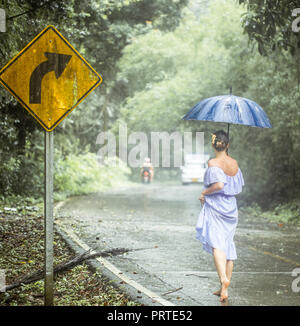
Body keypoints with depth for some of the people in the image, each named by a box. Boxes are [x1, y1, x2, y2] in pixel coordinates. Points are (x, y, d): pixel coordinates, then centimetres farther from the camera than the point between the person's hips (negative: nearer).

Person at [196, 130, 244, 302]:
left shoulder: (213, 163, -13)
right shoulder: (234, 163, 5)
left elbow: (219, 184, -26)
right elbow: (239, 187, 12)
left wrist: (205, 193, -11)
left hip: (215, 208, -6)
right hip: (231, 208, 6)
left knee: (217, 244, -8)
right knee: (228, 245, 9)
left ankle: (224, 278, -31)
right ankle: (224, 289, 13)